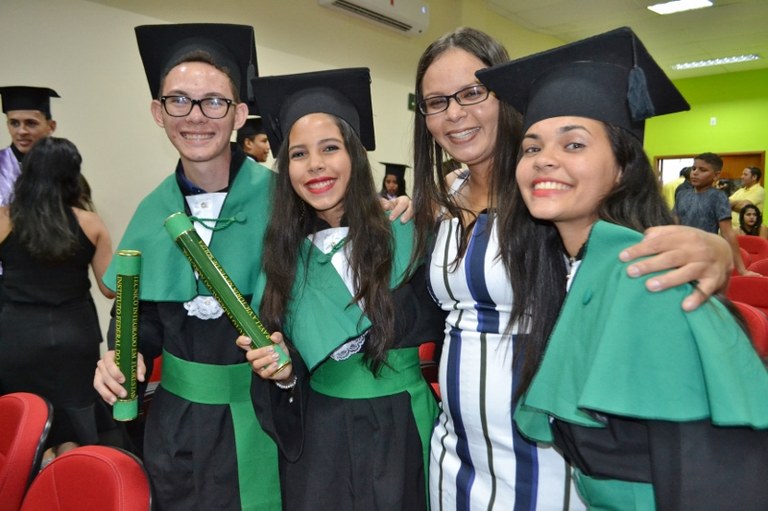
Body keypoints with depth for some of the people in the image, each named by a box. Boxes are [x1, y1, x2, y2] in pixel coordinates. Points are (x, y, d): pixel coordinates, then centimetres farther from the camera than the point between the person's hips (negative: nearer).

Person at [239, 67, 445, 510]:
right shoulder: (284, 252, -1)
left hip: (402, 435, -2)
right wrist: (284, 372, -16)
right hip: (319, 441, 3)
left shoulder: (408, 235, -11)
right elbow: (293, 370, 5)